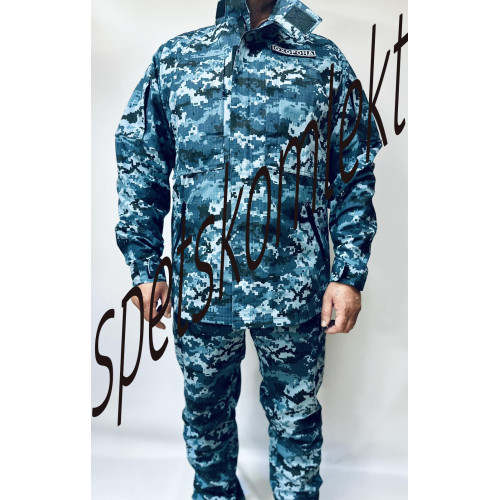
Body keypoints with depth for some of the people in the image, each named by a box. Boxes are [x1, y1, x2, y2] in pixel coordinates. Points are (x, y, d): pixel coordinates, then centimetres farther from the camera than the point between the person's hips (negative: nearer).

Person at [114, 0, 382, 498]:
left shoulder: (326, 63, 2)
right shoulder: (175, 59, 4)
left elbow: (355, 178, 2)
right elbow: (139, 167, 5)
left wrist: (349, 274, -5)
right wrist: (144, 266, 1)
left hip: (294, 288, -1)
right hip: (200, 283, 2)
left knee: (296, 415, 17)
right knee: (205, 410, 22)